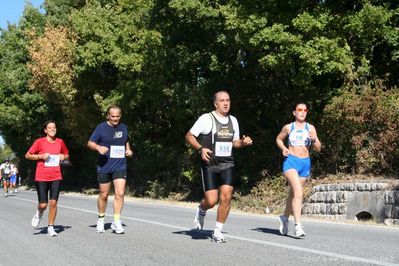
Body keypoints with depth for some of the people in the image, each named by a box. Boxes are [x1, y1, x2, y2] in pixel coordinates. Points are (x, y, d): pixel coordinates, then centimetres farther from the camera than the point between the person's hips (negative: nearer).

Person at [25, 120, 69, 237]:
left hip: (56, 177, 2)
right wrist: (41, 156, -11)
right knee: (43, 205, -4)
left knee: (53, 203, -5)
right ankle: (39, 213, 33)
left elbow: (66, 154, 23)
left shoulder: (60, 142, 7)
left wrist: (63, 157, 1)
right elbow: (27, 155, 3)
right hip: (41, 177, -2)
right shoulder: (39, 142, -2)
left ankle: (50, 227, 9)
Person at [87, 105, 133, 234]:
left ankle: (116, 222, -3)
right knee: (104, 195, 9)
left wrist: (128, 150, 6)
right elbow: (90, 143, -2)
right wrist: (98, 147, -22)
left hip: (120, 166, 2)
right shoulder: (101, 128, -4)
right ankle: (101, 219, 30)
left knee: (120, 193, -11)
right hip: (104, 167, -2)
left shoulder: (124, 128, 8)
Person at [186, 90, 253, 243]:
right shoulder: (206, 119, -5)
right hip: (210, 165, -4)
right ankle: (201, 211, 29)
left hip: (227, 165, 4)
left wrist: (243, 142, 2)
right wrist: (201, 148, -18)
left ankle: (217, 232, 2)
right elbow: (189, 136, -2)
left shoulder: (233, 120, 12)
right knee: (211, 201, -9)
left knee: (226, 196, -13)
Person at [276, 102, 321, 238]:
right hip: (291, 161, -3)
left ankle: (285, 217, 39)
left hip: (305, 163, 3)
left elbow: (318, 148, 8)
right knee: (298, 191, -22)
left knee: (293, 193, 14)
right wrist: (283, 148, 1)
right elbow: (278, 139, 20)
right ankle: (298, 226, -27)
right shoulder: (288, 127, 4)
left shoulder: (311, 128, 8)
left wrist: (314, 139, -12)